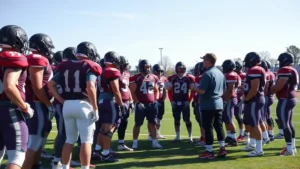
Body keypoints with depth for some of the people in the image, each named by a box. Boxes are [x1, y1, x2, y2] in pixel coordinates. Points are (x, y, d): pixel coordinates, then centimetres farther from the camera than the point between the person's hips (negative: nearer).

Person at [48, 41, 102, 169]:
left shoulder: (65, 66, 11)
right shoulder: (89, 66, -5)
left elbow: (51, 84, 8)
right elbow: (90, 87, -19)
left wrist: (62, 101, 9)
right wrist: (95, 108, -12)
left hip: (67, 105, 6)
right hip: (83, 105, -6)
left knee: (70, 139, 16)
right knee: (86, 140, 2)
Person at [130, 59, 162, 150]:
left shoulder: (153, 77, 9)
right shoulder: (135, 78, -8)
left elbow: (156, 90, 21)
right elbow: (132, 92, -8)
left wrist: (155, 100, 9)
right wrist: (138, 103, -14)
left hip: (152, 104, 5)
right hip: (141, 104, -4)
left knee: (152, 123, 9)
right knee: (138, 124, 4)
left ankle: (154, 142, 15)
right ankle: (135, 142, 14)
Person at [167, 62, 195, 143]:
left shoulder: (189, 78, -3)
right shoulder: (172, 78, 2)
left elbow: (193, 90, 2)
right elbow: (169, 91, 8)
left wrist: (189, 100, -3)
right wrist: (171, 101, 0)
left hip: (185, 102, -2)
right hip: (175, 102, 2)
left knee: (187, 120, -1)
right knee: (176, 120, 10)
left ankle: (190, 136, 9)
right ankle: (177, 136, 20)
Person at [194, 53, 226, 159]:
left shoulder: (207, 74, -16)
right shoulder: (221, 73, 11)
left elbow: (201, 91, -20)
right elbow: (224, 90, 19)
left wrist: (193, 87, -3)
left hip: (208, 106, -8)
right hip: (219, 104, 8)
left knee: (208, 128, -2)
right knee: (219, 126, 13)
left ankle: (209, 151, 3)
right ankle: (222, 148, 15)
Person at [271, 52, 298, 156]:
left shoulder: (285, 70, -16)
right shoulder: (293, 70, 16)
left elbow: (279, 86, -21)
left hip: (285, 100, -10)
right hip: (291, 99, 10)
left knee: (285, 124, -6)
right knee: (289, 123, 16)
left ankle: (289, 149, -3)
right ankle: (292, 146, 22)